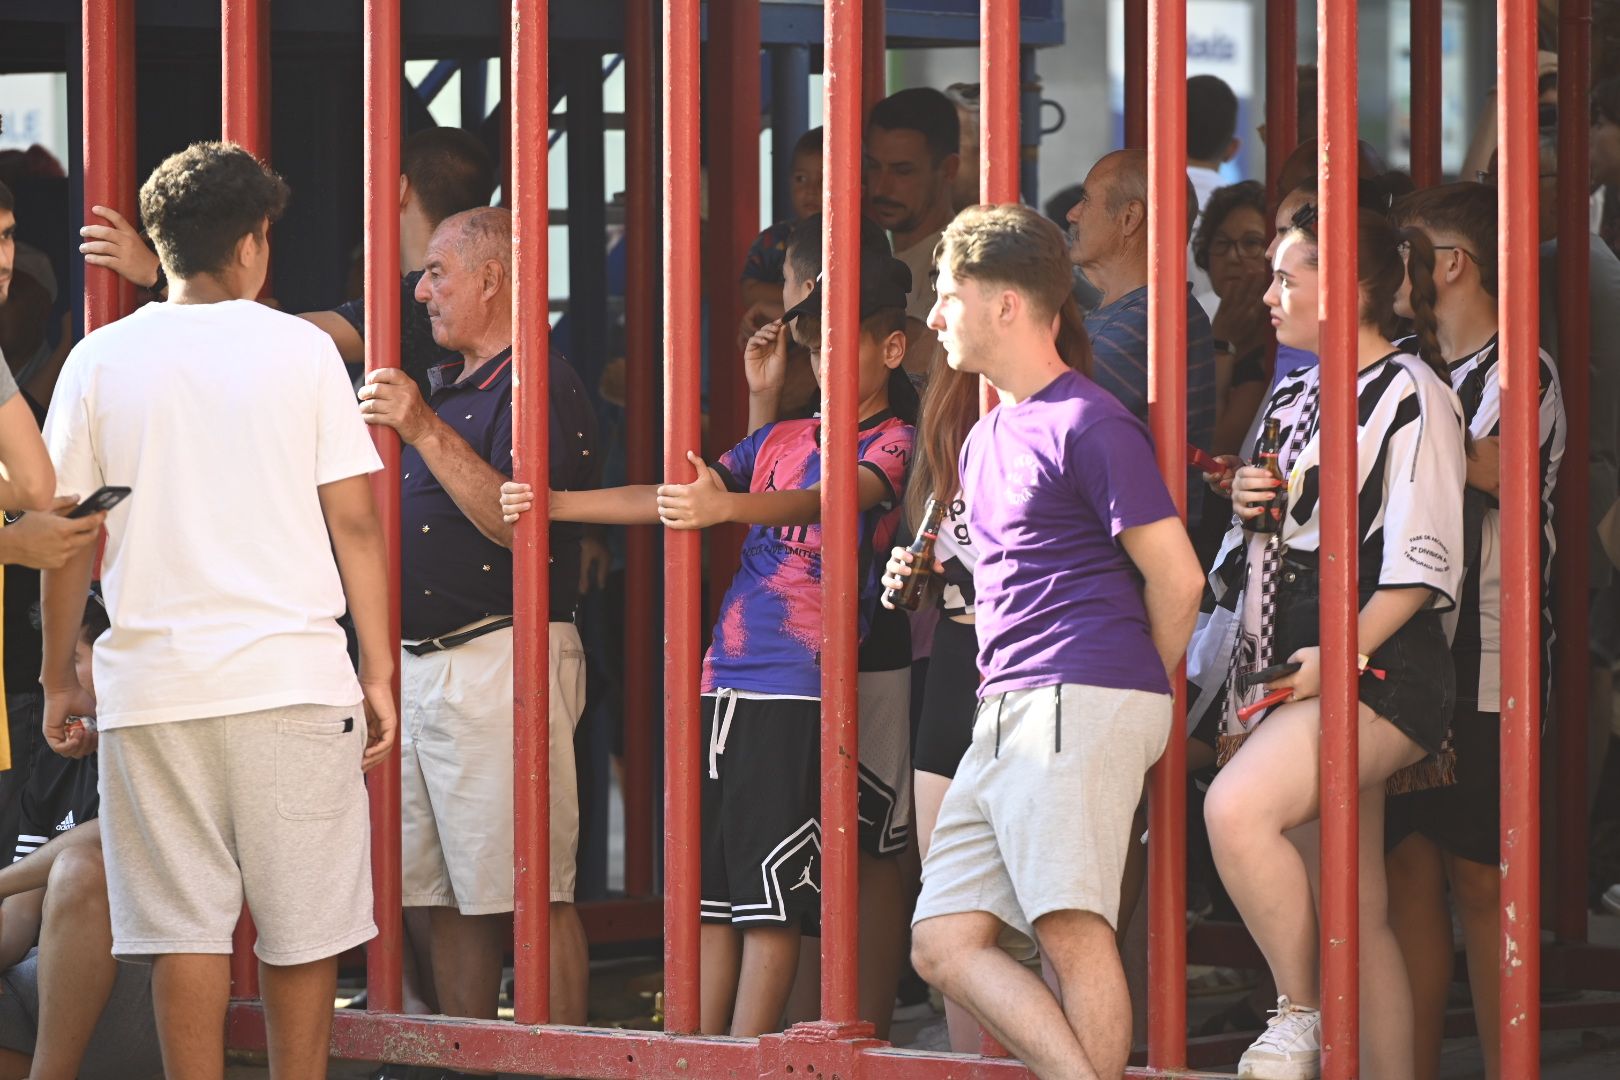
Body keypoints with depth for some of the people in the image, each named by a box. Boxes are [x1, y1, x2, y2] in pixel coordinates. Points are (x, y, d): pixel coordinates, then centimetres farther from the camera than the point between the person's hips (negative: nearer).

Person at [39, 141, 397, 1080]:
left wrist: (60, 677, 14)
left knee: (186, 931, 3)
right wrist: (379, 670, 4)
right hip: (293, 678, -1)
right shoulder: (300, 350, 0)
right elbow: (354, 521, -1)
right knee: (303, 927, 7)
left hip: (153, 685, 1)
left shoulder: (102, 360, 4)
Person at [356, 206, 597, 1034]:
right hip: (418, 664, 9)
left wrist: (425, 431, -23)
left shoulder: (541, 389, -9)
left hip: (501, 655, -9)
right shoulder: (442, 386, 20)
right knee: (448, 898, 10)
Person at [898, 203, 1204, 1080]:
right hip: (1004, 712, 10)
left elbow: (1177, 579, -7)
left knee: (1071, 930, -14)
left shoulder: (1088, 425, -6)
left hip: (1082, 703, -9)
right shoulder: (985, 439, 23)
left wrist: (1136, 694, 5)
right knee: (944, 943, 0)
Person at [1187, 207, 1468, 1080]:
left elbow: (1422, 560, -14)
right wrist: (1249, 505, 8)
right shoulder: (1292, 399, 19)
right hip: (1290, 664, 9)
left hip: (1374, 667, -9)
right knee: (1354, 914, 6)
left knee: (1237, 808, -28)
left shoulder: (1409, 393, -7)